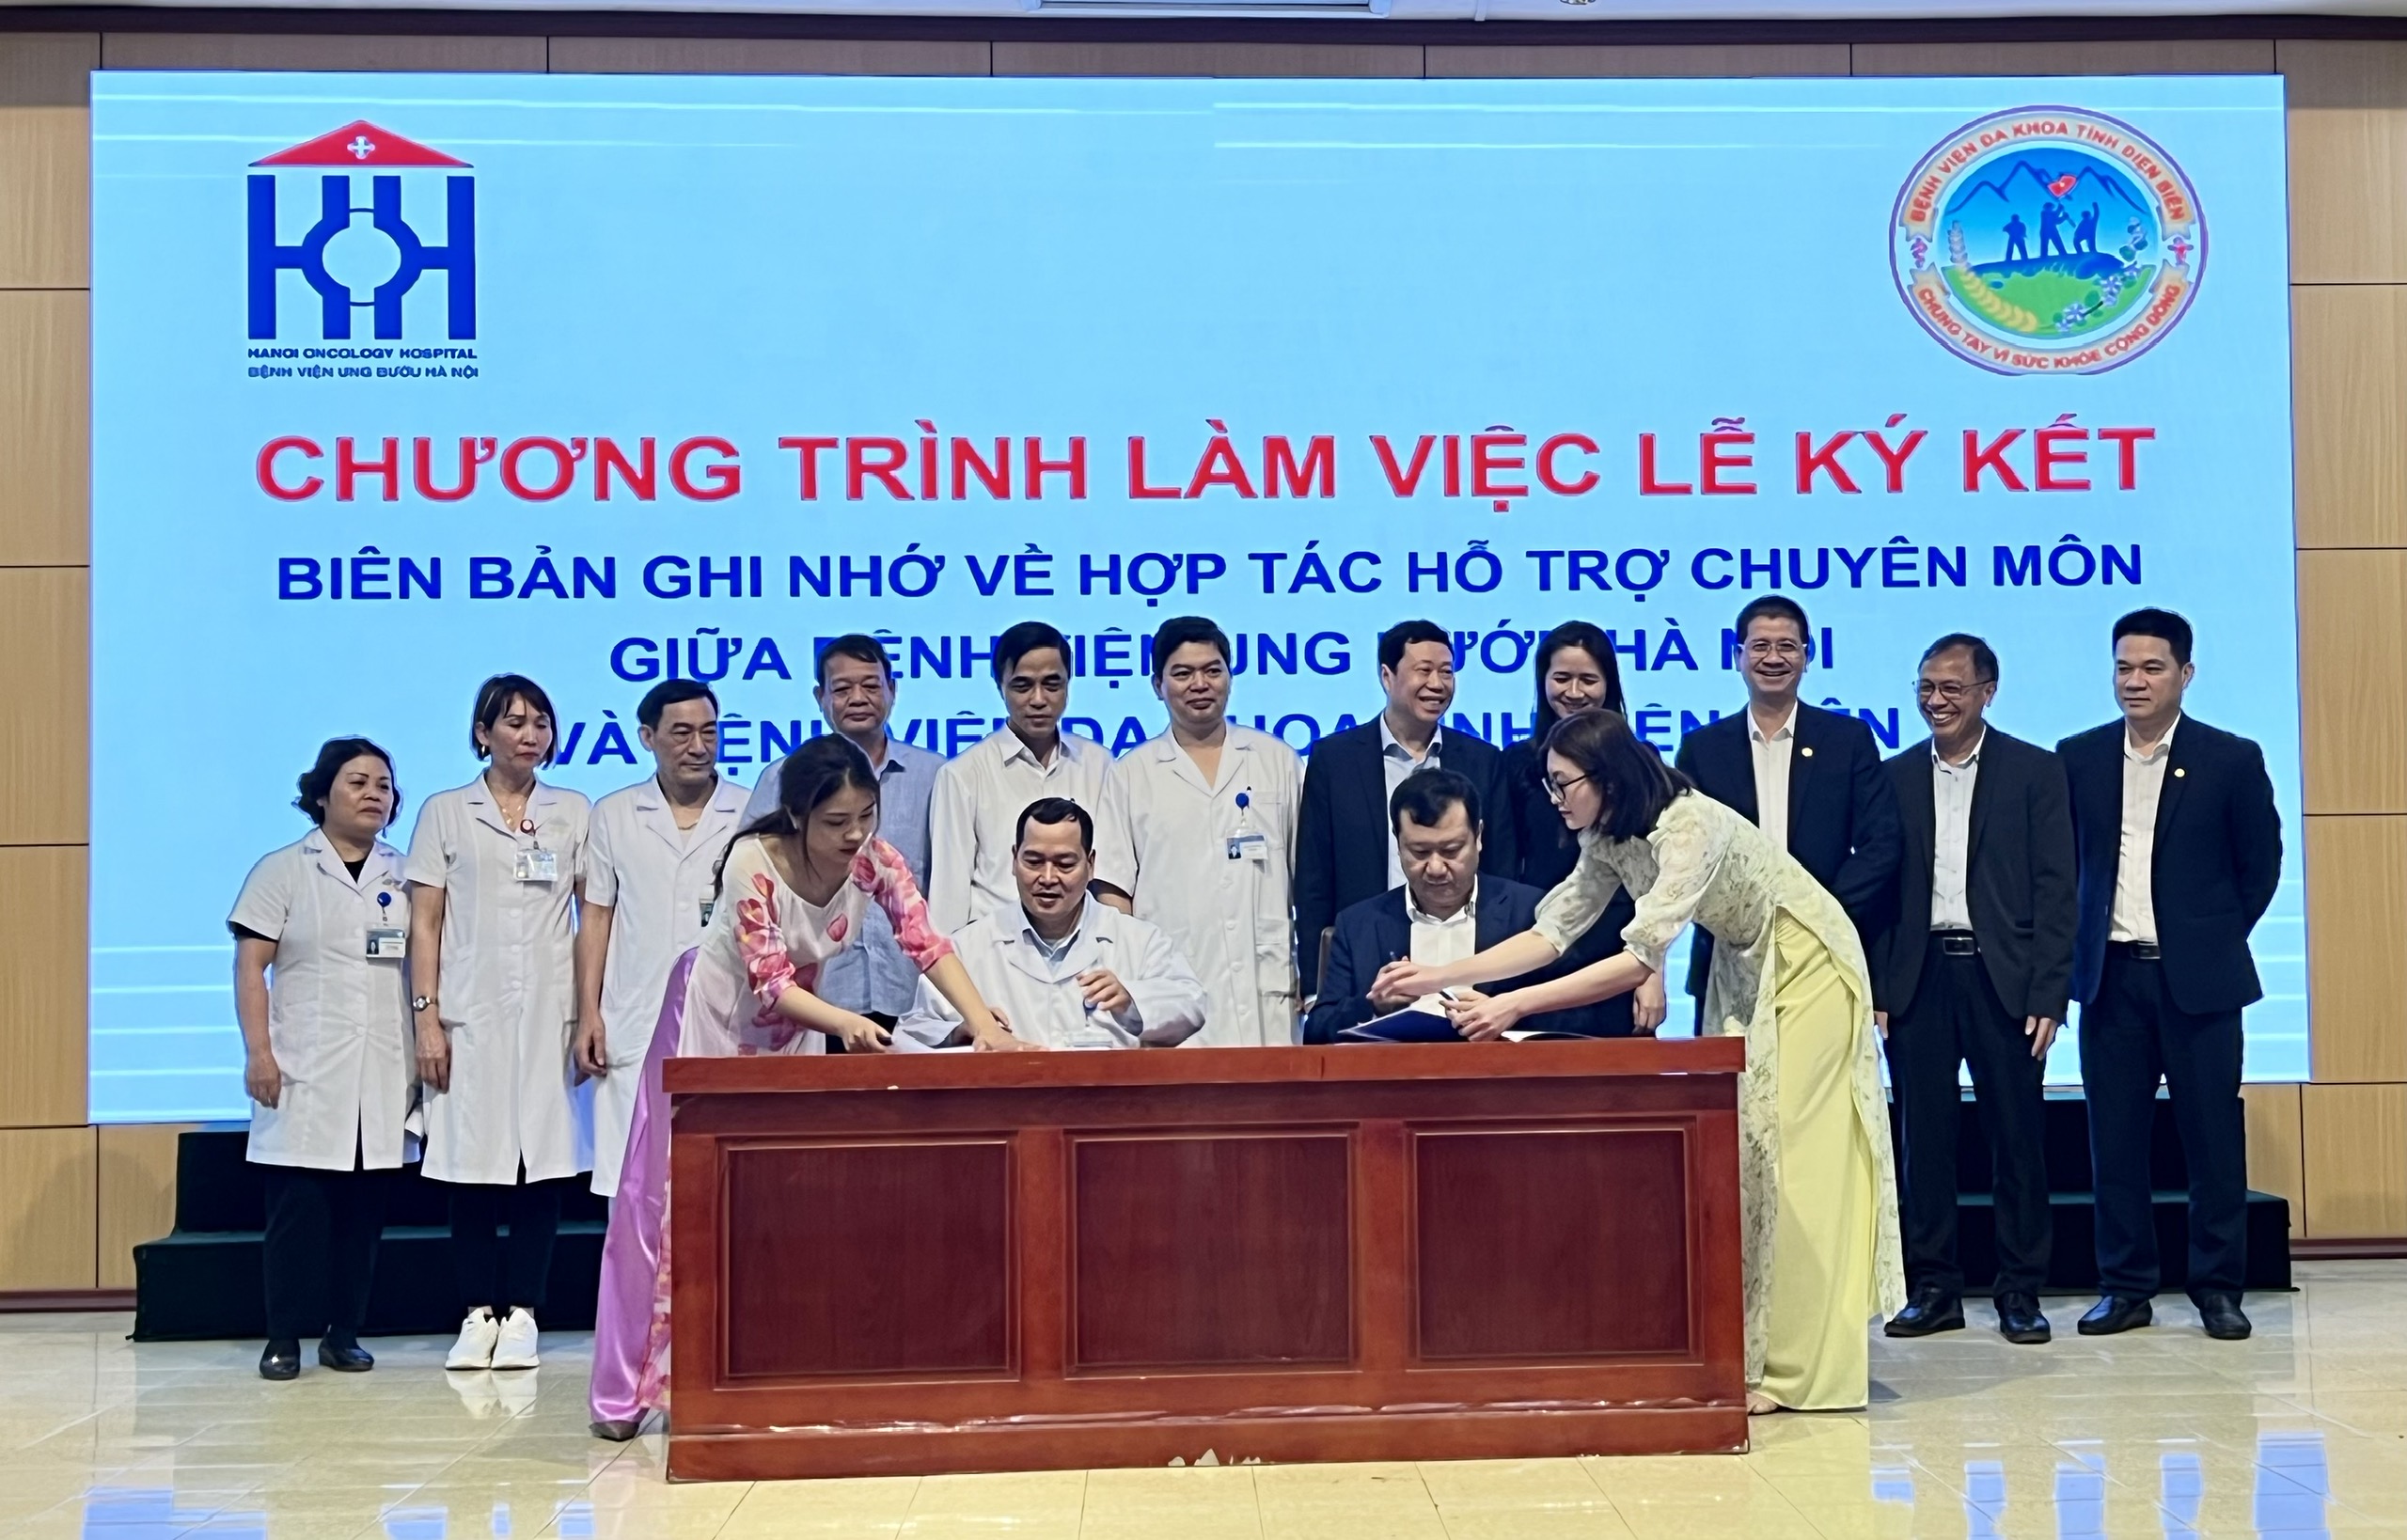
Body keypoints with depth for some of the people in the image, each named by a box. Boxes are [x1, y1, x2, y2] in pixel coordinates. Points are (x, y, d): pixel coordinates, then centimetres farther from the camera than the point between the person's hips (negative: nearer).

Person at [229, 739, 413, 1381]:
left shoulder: (404, 876, 11)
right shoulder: (282, 870, 3)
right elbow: (250, 967, -1)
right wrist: (258, 1052, -10)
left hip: (381, 1076, 3)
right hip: (303, 1074, -3)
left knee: (364, 1208, 5)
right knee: (296, 1207, -3)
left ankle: (345, 1333, 13)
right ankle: (284, 1337, 6)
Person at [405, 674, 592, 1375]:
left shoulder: (574, 813, 10)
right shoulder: (445, 813, 7)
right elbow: (424, 925, 4)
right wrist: (426, 1017, -3)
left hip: (549, 1014, 1)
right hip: (470, 1014, -1)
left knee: (543, 1161, 0)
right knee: (471, 1164, 0)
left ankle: (521, 1316, 7)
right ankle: (478, 1315, 9)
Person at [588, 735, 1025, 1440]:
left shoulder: (875, 860, -17)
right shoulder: (753, 862, -29)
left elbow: (927, 944, -22)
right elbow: (771, 983, -32)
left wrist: (986, 1026, -36)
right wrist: (849, 1024, -48)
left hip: (796, 1030, 5)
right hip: (716, 1023, -4)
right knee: (675, 1195, -1)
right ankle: (625, 1391, 7)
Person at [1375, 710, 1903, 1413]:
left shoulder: (1690, 826, -31)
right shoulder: (1609, 840, -4)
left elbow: (1640, 959, -37)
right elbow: (1551, 932, -4)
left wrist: (1512, 1007, -41)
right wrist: (1439, 978, -12)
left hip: (1807, 967, -9)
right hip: (1744, 971, 9)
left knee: (1787, 1155, -9)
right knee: (1739, 1150, 6)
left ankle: (1795, 1372, -4)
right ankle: (1753, 1351, 12)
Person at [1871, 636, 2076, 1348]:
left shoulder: (2036, 772, 3)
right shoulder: (1895, 777, 10)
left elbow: (2055, 889, -1)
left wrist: (2048, 994, -8)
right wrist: (1875, 988, 0)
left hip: (2003, 975, -2)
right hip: (1918, 977, 2)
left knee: (2017, 1135, 2)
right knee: (1924, 1137, 5)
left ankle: (2020, 1292, 11)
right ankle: (1933, 1288, 13)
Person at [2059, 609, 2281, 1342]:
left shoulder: (2232, 758, -1)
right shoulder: (2078, 758, 4)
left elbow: (2260, 863, 7)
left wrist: (2220, 936, 7)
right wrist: (2077, 943, 7)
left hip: (2197, 977, -2)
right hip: (2111, 976, 2)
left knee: (2213, 1136, 3)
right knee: (2114, 1138, 4)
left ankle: (2217, 1287, 13)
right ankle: (2125, 1287, 13)